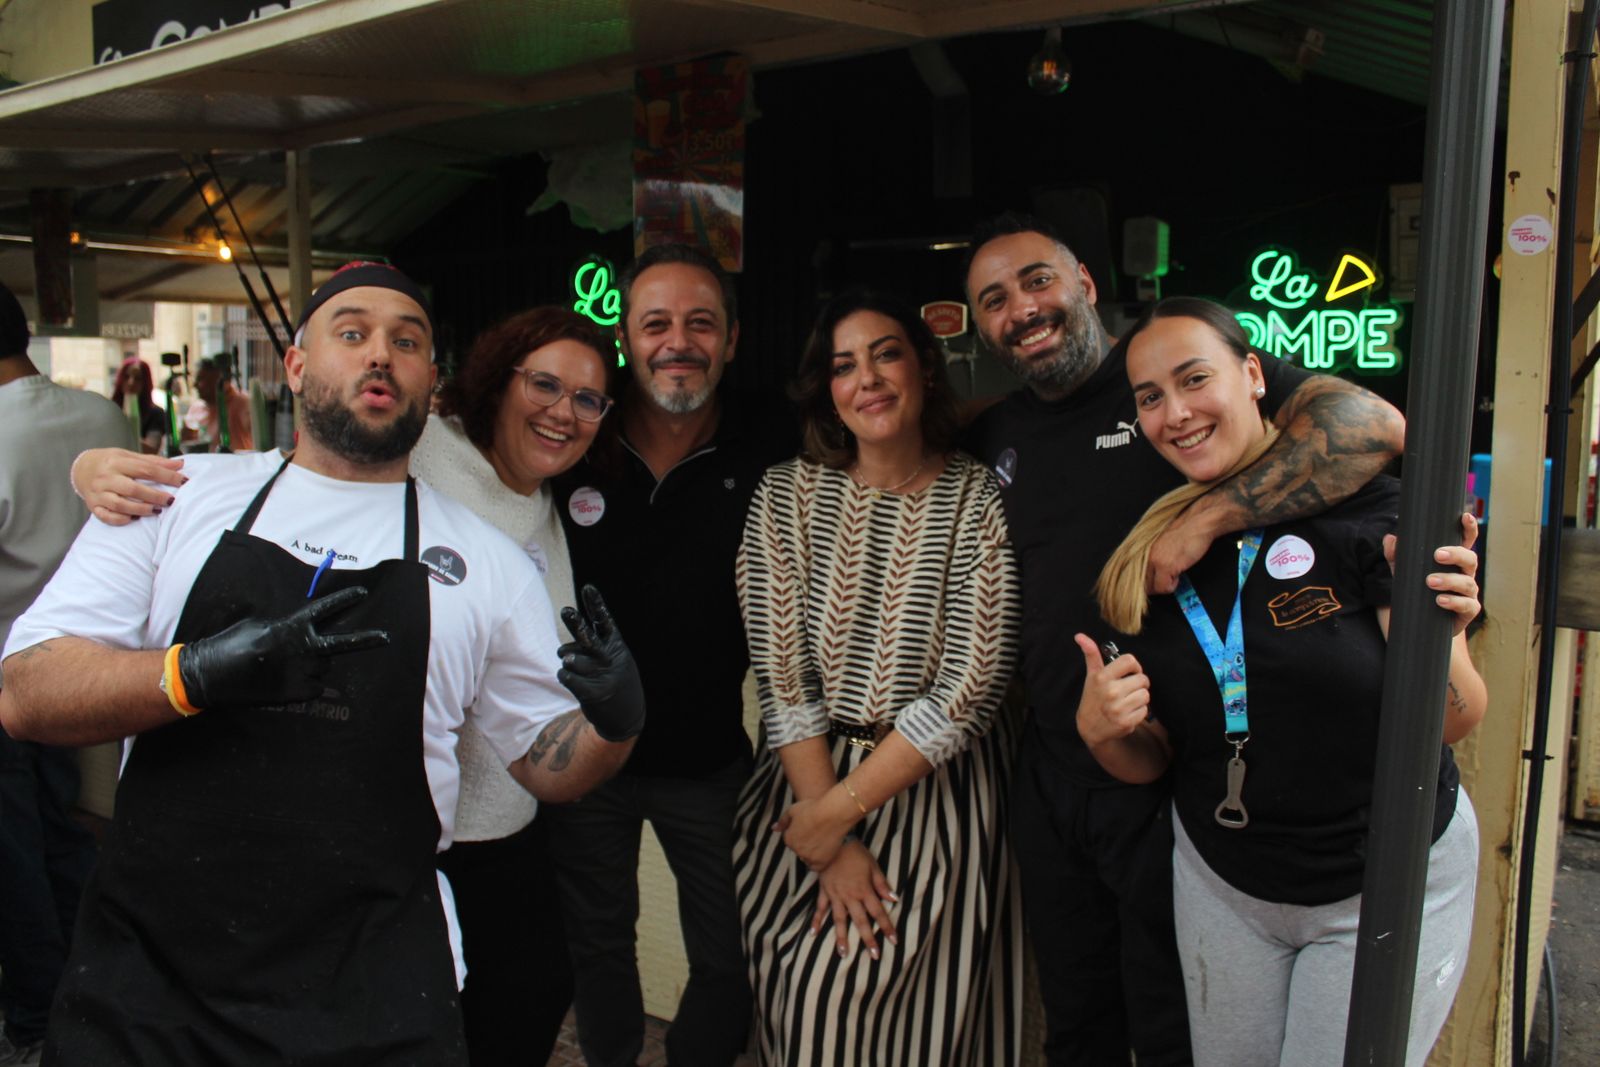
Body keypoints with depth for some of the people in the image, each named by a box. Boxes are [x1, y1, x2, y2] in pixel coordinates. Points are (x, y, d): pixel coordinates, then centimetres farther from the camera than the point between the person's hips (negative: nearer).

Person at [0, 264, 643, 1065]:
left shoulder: (489, 562, 4)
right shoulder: (179, 497, 4)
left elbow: (551, 763, 9)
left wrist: (616, 723, -14)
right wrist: (198, 673, -20)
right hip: (144, 969, 1)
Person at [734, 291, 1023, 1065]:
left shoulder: (983, 501, -7)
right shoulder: (788, 494, -3)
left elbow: (970, 688, -13)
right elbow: (779, 673, -7)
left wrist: (838, 812, -14)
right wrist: (833, 850, -11)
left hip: (936, 790, -1)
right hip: (809, 772, 2)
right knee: (801, 993, -2)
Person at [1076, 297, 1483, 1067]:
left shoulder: (1364, 512, -17)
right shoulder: (1150, 556, -4)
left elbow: (1452, 723, -14)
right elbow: (1150, 762, 2)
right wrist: (1102, 733, -19)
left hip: (1388, 886, -3)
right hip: (1222, 881, 4)